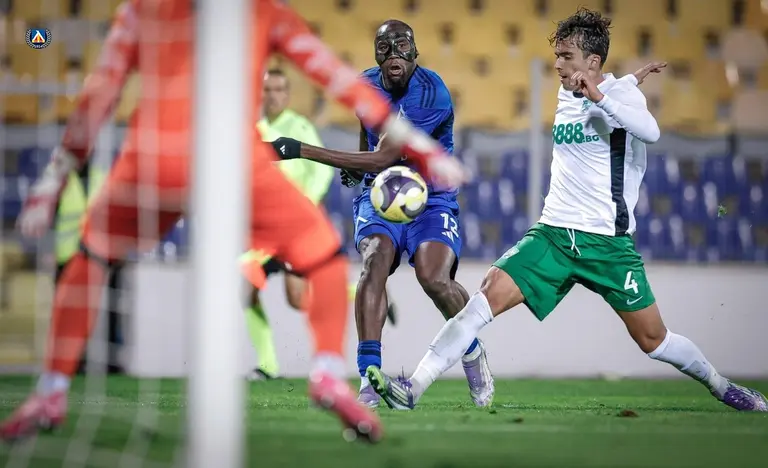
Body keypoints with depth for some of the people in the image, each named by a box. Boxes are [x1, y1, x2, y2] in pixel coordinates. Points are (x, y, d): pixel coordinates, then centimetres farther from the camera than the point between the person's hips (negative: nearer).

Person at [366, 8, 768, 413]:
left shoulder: (621, 93, -7)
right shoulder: (565, 95, 12)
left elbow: (650, 132, -30)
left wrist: (600, 96, -38)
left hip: (607, 242, -4)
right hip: (554, 234, 4)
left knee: (653, 340, 2)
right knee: (490, 293, -17)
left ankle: (719, 385, 31)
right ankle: (412, 390, -23)